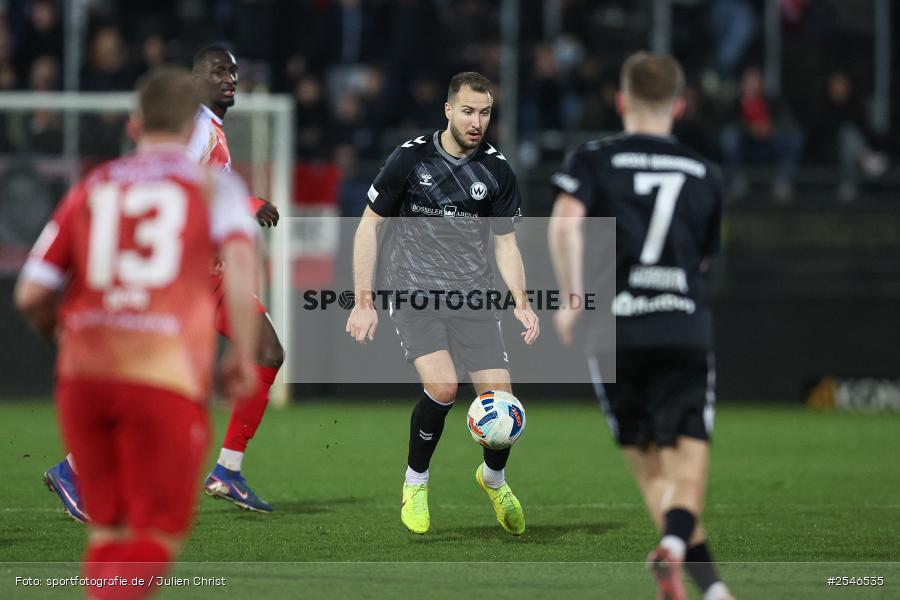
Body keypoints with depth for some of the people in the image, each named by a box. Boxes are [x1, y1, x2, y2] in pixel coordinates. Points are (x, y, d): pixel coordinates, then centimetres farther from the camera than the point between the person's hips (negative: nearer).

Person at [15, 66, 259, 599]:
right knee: (159, 536, 0)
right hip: (165, 375, -4)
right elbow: (241, 260, -12)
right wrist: (244, 354, -8)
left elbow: (31, 296, 10)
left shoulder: (91, 189, 15)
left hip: (83, 374, 4)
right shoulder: (214, 185, 7)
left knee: (110, 529, 16)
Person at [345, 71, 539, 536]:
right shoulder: (410, 157, -6)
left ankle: (494, 478, 25)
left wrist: (521, 303, -6)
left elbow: (505, 242, 10)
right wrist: (363, 302, -6)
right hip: (413, 289, -3)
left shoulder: (497, 170, 2)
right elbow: (369, 225, 0)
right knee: (442, 385, -25)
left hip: (472, 293, 3)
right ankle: (415, 483, 0)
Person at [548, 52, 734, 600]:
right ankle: (675, 543, -37)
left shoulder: (594, 160, 5)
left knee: (650, 468, 10)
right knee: (688, 467, -6)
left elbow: (565, 221, -14)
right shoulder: (704, 174, 14)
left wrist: (571, 297, -7)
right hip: (686, 329, 0)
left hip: (615, 331, 0)